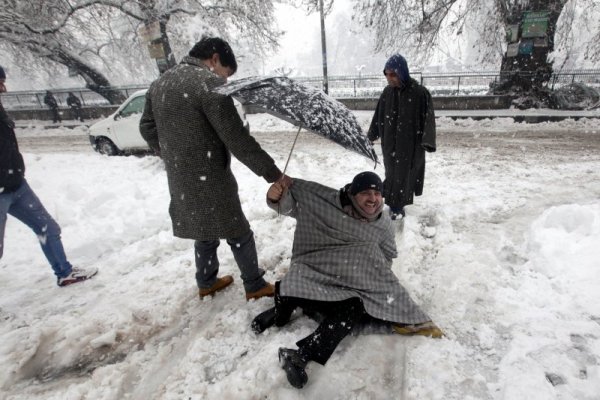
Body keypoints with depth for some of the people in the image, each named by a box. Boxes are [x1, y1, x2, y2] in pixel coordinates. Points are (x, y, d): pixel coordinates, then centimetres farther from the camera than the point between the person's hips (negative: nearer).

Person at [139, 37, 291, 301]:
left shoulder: (159, 83, 10)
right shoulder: (210, 83, -17)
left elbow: (147, 127, 18)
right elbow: (237, 140, -22)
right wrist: (273, 173, -16)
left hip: (179, 181, 8)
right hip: (210, 180, -8)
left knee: (204, 232, 23)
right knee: (239, 234, 9)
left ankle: (206, 283, 38)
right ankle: (255, 286, 23)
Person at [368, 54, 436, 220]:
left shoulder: (420, 92, -15)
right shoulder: (387, 92, -1)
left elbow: (428, 118, -14)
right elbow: (378, 116, 9)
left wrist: (427, 142, -25)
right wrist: (371, 136, 14)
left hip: (410, 144, -4)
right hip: (389, 143, 4)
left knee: (404, 173, 7)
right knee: (392, 172, 12)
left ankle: (397, 205, 22)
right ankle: (395, 203, 28)